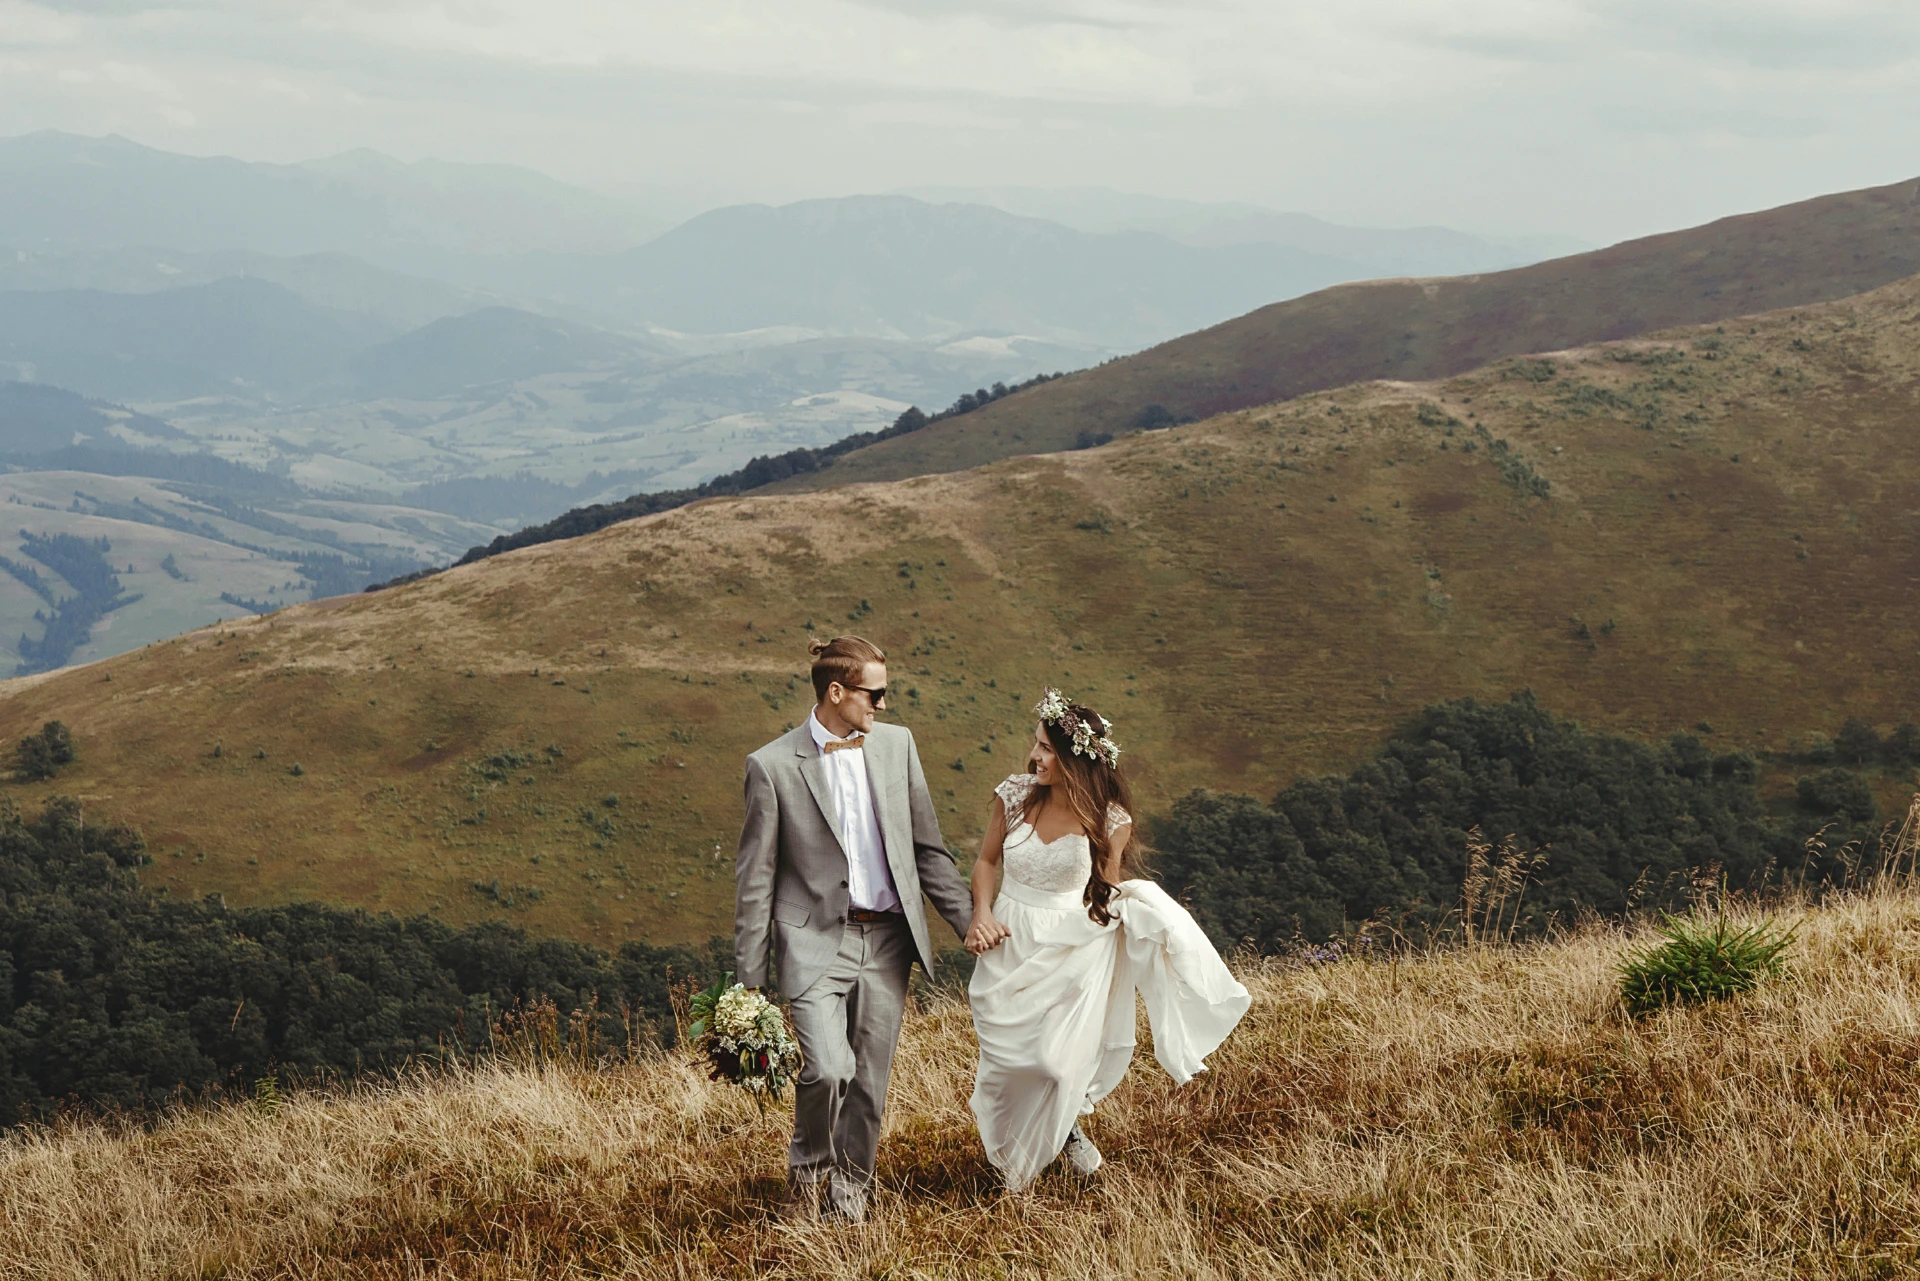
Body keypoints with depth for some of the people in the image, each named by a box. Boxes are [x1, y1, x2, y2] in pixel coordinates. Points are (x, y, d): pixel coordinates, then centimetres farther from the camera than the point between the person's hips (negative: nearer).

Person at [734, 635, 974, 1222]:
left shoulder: (896, 745, 6)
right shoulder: (773, 766, -6)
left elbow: (928, 848, 14)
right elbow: (755, 880, -3)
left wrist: (970, 921, 9)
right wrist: (748, 981, -4)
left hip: (886, 940, 4)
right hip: (816, 942, -4)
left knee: (870, 1082, 7)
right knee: (829, 1069, -19)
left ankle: (848, 1191, 26)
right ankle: (806, 1168, 10)